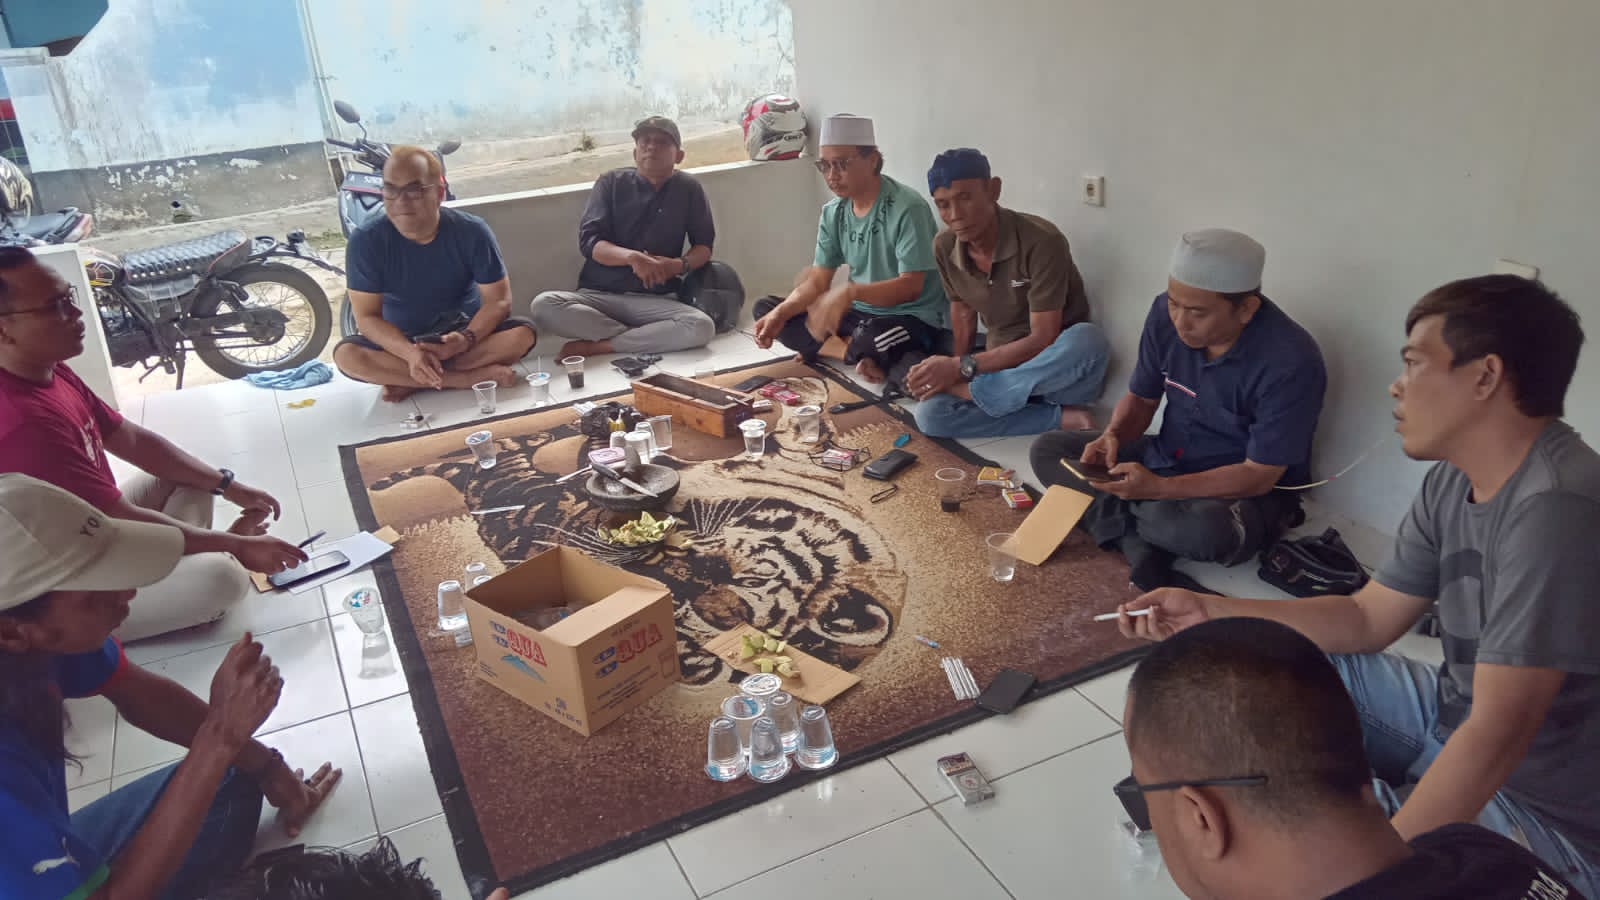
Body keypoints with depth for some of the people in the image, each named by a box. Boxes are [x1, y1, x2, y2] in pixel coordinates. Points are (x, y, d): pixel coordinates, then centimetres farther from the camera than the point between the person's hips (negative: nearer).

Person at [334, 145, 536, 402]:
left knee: (523, 333, -27)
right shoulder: (366, 241, -16)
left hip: (462, 334, 0)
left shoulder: (472, 232, -15)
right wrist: (410, 353, -34)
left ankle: (410, 381, -22)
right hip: (399, 342, 0)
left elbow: (498, 300, -14)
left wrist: (467, 339, -33)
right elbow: (367, 317, -15)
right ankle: (474, 377, -29)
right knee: (346, 355, -30)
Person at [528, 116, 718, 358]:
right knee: (543, 305, -29)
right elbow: (589, 241, -3)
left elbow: (704, 245, 13)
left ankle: (596, 346, -21)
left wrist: (680, 264, -11)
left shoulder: (689, 188, 9)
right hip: (598, 294, 0)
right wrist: (632, 257, -23)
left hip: (655, 300, 0)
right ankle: (644, 340, -21)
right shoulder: (611, 182, 6)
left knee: (702, 327, -32)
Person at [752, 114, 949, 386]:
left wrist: (849, 291, -39)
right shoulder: (833, 213, 1)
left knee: (869, 340, -42)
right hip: (862, 312, 8)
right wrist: (780, 314, -17)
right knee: (765, 308, -3)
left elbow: (910, 286, -24)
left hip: (915, 319, -8)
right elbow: (817, 281, 2)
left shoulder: (907, 208, -19)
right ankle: (863, 353, -13)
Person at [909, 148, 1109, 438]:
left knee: (1087, 340, -40)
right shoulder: (944, 247, -3)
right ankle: (1060, 417, -20)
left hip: (1060, 371, -3)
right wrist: (952, 371, -8)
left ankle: (969, 392, -24)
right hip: (1002, 365, 4)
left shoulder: (1042, 241, -21)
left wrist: (962, 367, -26)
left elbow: (1043, 340, -23)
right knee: (930, 414, -25)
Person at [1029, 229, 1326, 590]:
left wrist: (1159, 488, -34)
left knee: (1208, 531, -41)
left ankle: (1117, 514, -9)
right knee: (1047, 449, -5)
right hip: (1168, 459, 6)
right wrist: (1113, 435, -18)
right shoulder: (1165, 314, -11)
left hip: (1248, 491, -6)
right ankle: (1139, 544, -22)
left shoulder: (1290, 362, -28)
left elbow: (1260, 475, -24)